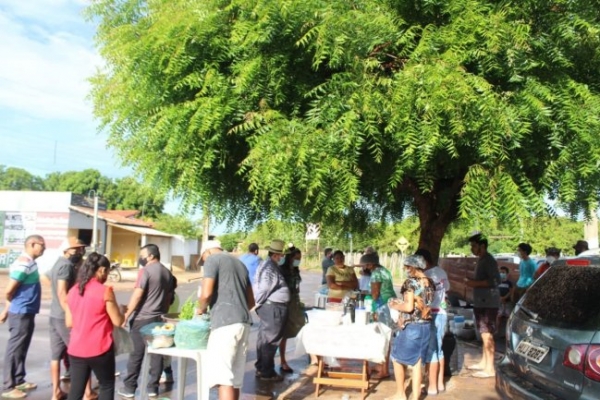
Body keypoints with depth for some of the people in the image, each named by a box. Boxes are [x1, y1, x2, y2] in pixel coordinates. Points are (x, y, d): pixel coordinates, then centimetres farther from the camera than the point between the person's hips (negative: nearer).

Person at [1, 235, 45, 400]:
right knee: (14, 350, 0)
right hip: (21, 313, -9)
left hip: (27, 313, 9)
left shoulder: (30, 263, 10)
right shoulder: (23, 264, -20)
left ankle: (19, 381, 29)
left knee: (21, 349, 18)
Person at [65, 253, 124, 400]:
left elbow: (69, 322, 10)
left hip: (76, 349, 5)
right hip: (100, 349, -5)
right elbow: (118, 321, -9)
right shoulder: (105, 291, -13)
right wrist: (121, 312, 11)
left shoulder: (73, 291, 6)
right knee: (106, 386, 14)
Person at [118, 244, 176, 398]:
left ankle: (129, 388, 12)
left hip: (142, 318, -6)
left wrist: (127, 315, -12)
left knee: (136, 354, 3)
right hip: (158, 318, 6)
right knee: (156, 353, 8)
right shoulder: (168, 273, 11)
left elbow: (137, 295, -16)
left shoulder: (146, 270, -11)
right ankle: (153, 387, 14)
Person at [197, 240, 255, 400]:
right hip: (243, 322, 8)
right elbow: (251, 301, 26)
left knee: (224, 377, -8)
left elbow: (206, 293, -11)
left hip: (225, 323, -8)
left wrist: (201, 309, 8)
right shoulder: (239, 263, 24)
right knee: (235, 376, 14)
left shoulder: (213, 260, 1)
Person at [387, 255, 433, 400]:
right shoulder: (429, 283, 6)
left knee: (397, 358, 11)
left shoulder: (410, 282, -16)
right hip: (425, 326, 7)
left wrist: (395, 305, -5)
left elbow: (409, 307, -23)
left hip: (411, 327, -7)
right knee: (418, 361, 13)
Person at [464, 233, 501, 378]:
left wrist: (475, 283, -22)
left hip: (488, 303, -10)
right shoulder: (481, 260, 15)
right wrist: (472, 282, 10)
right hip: (481, 302, 10)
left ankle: (490, 369, -1)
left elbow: (495, 281, -24)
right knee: (484, 334, 17)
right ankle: (483, 363, 27)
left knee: (487, 335, -6)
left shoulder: (489, 260, -15)